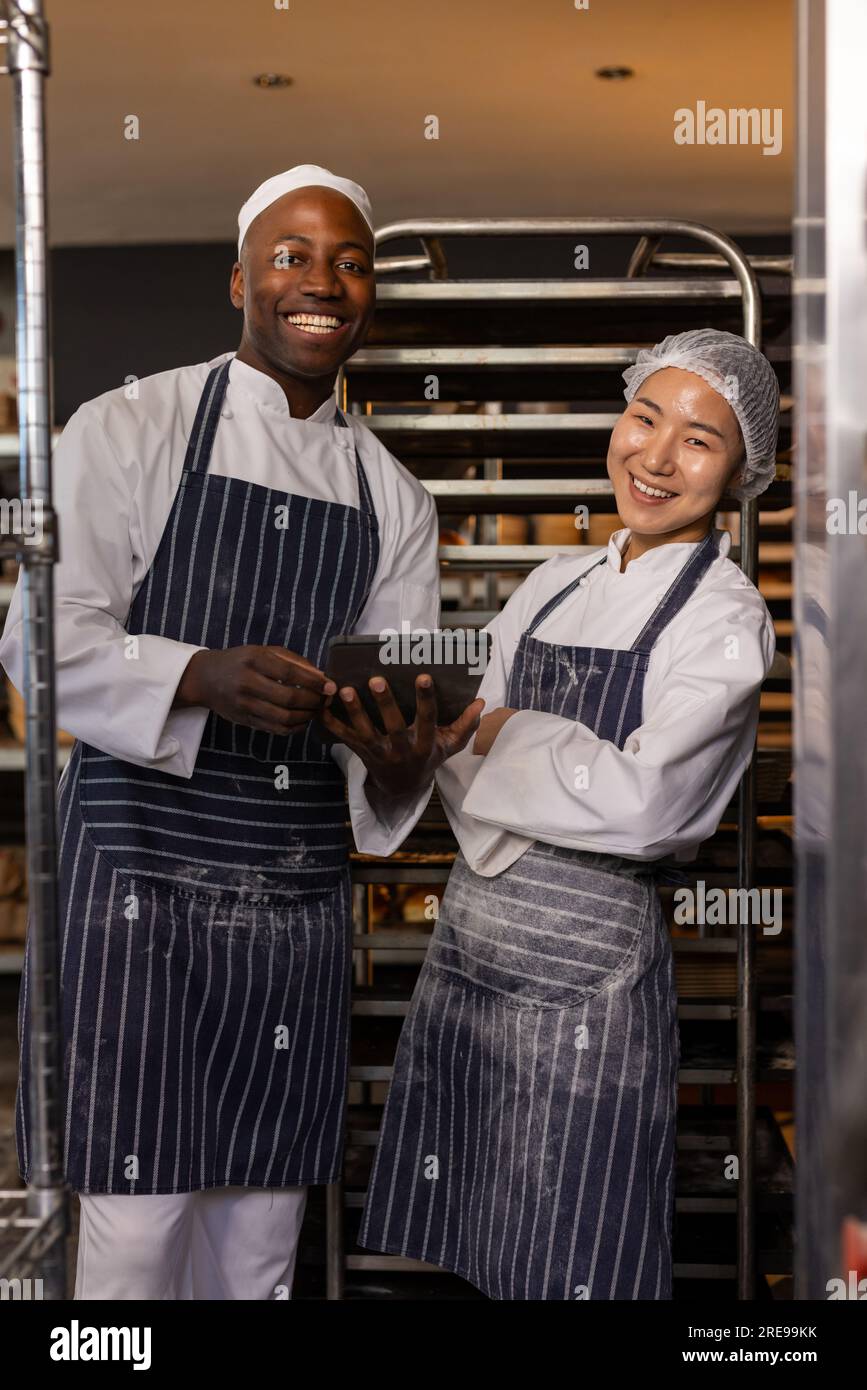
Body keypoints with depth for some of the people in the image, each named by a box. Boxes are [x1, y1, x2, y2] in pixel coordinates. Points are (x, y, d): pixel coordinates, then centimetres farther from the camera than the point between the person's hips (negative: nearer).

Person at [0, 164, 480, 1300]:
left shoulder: (392, 496, 15)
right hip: (140, 874, -4)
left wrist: (403, 750, -13)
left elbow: (401, 709, 11)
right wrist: (202, 675, -25)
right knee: (129, 1238, -5)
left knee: (262, 1237, 10)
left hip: (299, 897, 4)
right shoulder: (129, 429, 1)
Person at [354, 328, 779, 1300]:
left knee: (560, 1263, 5)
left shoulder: (725, 618, -8)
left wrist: (508, 736, -6)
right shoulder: (554, 586, 11)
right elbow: (461, 750, 7)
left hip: (585, 971, -6)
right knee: (454, 1255, 14)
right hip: (465, 945, 6)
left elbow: (640, 801, -20)